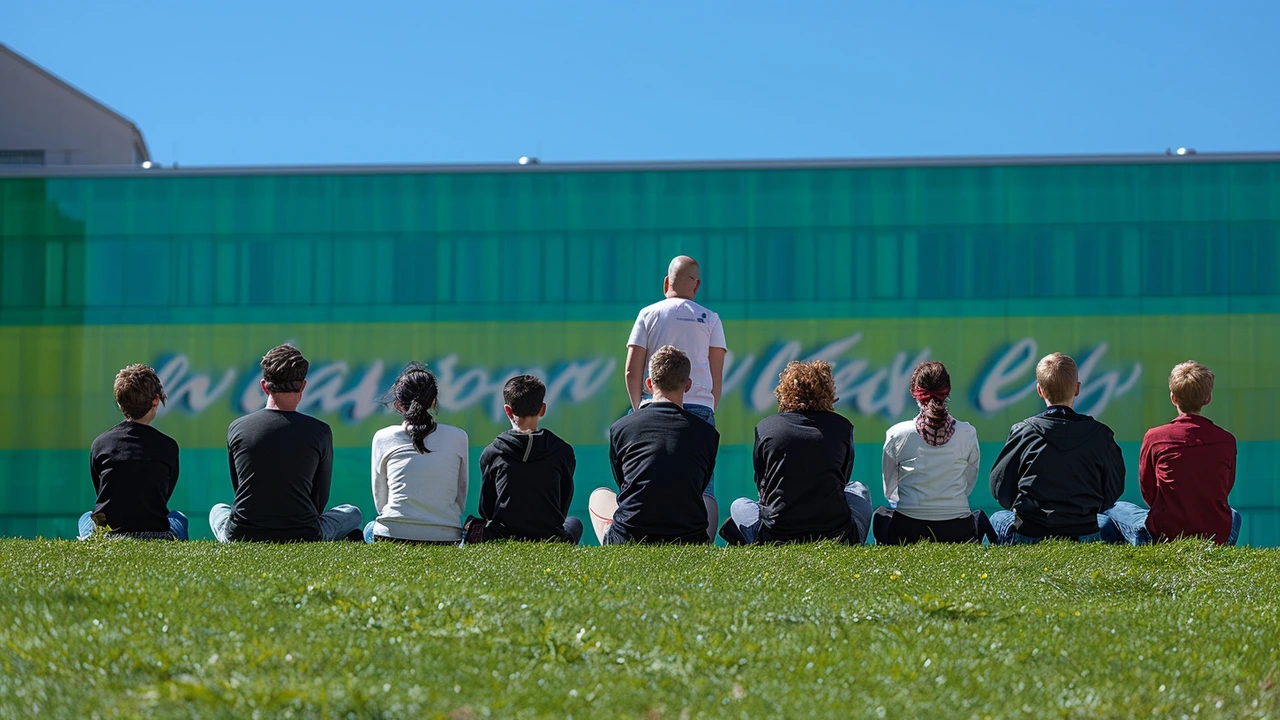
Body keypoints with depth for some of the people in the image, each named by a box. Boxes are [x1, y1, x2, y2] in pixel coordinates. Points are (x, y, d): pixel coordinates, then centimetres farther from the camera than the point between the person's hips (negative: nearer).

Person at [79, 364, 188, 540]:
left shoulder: (100, 443, 4)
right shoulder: (168, 446, 1)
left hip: (105, 533, 0)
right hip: (153, 536, 0)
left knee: (86, 518, 39)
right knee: (179, 518, 38)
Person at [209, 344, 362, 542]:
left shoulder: (236, 428, 0)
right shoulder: (320, 431, -5)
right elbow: (320, 498, 5)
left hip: (241, 536, 1)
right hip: (302, 539, -1)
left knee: (218, 510, 38)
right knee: (352, 513, 29)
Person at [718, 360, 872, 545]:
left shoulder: (765, 427, 1)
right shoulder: (842, 426, 2)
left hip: (775, 538, -1)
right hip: (835, 537, 1)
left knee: (739, 505, 33)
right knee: (859, 491, 35)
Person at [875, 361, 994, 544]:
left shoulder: (897, 434, -7)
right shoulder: (967, 434, -6)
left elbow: (889, 491, 4)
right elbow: (969, 485, 7)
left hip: (907, 530, -1)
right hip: (957, 531, 1)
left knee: (880, 516, 34)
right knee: (979, 518, 38)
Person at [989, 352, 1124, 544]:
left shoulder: (1023, 432, -8)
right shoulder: (1101, 435, -6)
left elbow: (999, 488, 0)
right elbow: (1113, 491, 4)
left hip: (1028, 536, 0)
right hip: (1084, 536, 0)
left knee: (996, 519, 35)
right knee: (1106, 521, 37)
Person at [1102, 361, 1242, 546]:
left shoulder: (1155, 437, -7)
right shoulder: (1227, 440, -3)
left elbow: (1147, 492, 3)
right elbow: (1226, 487, 11)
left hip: (1163, 536, -2)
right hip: (1217, 537, 2)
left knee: (1115, 509, 29)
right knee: (1234, 516, 42)